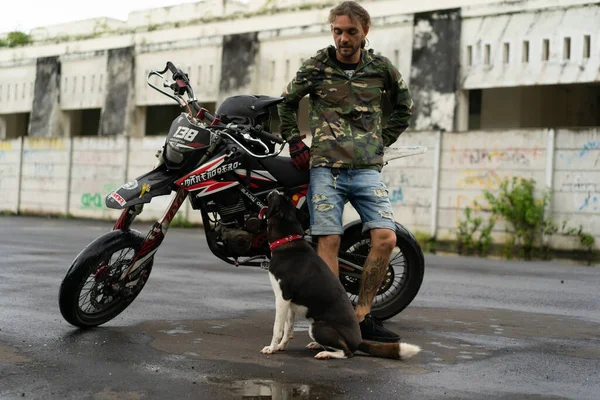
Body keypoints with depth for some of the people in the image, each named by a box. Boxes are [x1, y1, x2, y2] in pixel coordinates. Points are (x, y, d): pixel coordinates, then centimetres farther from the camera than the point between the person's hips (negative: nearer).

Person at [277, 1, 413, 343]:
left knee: (386, 239, -11)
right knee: (329, 241, -7)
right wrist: (294, 141, 9)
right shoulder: (315, 67, 4)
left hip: (368, 170, 2)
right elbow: (287, 102, 19)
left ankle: (362, 315, 1)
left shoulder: (382, 68, 7)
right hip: (326, 168, -1)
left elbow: (405, 108, 22)